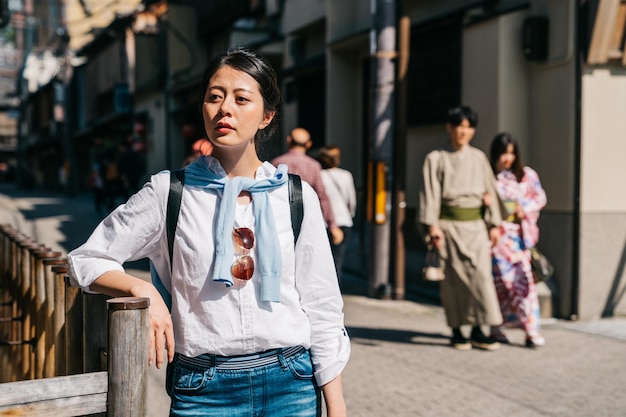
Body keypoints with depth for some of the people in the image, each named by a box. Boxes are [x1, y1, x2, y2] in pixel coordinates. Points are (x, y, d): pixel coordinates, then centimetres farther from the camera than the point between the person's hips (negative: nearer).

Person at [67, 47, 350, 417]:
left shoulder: (297, 196, 1)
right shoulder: (170, 191, -2)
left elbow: (321, 307, 4)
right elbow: (86, 260, 5)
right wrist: (142, 290, -14)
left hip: (291, 385, 1)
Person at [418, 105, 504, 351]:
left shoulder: (478, 158, 12)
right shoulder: (436, 159, 2)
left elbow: (490, 190, 13)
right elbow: (431, 194, -2)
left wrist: (494, 224, 8)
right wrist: (432, 225, -12)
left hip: (476, 224, 3)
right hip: (449, 225, -3)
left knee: (481, 274, -5)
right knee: (453, 278, 0)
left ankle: (478, 331, 2)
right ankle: (457, 332, 11)